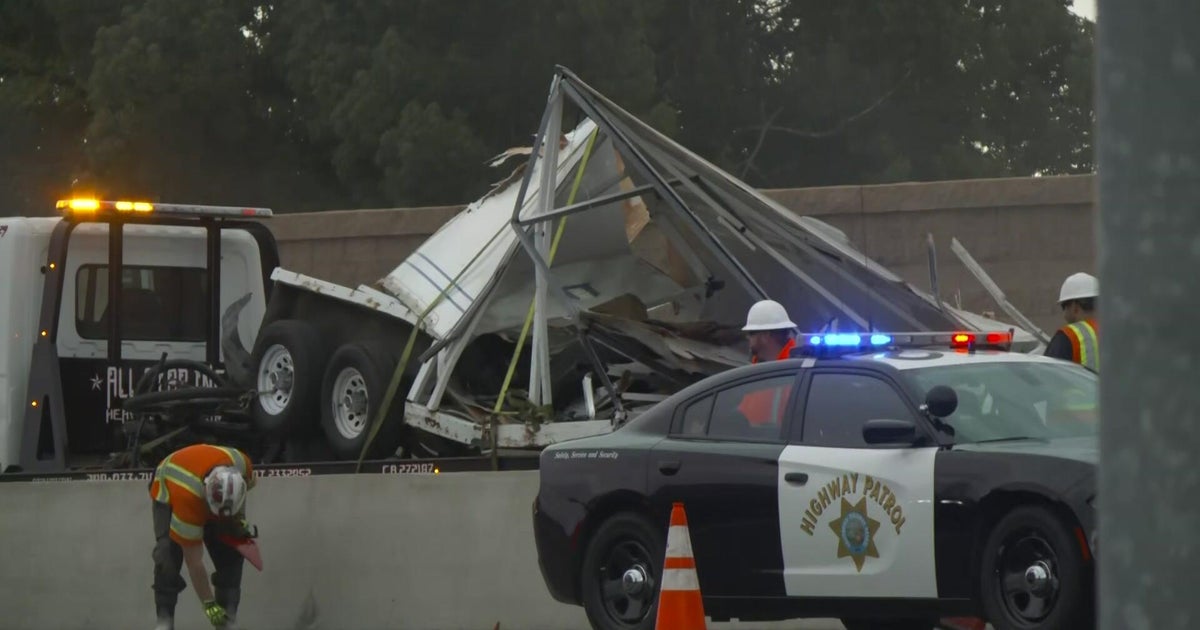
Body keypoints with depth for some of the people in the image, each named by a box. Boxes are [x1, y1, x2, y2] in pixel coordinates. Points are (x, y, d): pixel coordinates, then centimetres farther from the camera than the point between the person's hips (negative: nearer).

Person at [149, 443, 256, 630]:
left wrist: (239, 517, -10)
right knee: (168, 550, -26)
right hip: (168, 489, -4)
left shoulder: (242, 464, -34)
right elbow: (193, 560, -37)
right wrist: (208, 604, -34)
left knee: (230, 550, -12)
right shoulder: (187, 496, -45)